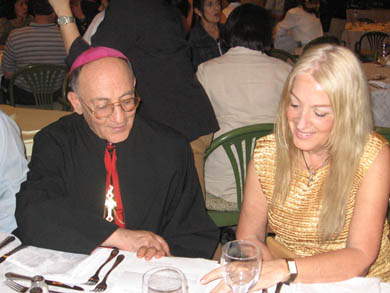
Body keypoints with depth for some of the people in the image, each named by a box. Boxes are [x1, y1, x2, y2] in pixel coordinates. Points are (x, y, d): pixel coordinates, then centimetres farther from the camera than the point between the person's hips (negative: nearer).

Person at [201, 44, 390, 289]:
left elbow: (360, 257, -21)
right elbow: (249, 236, 1)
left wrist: (285, 269, -34)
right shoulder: (268, 153, -7)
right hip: (288, 286, 2)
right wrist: (272, 271, -18)